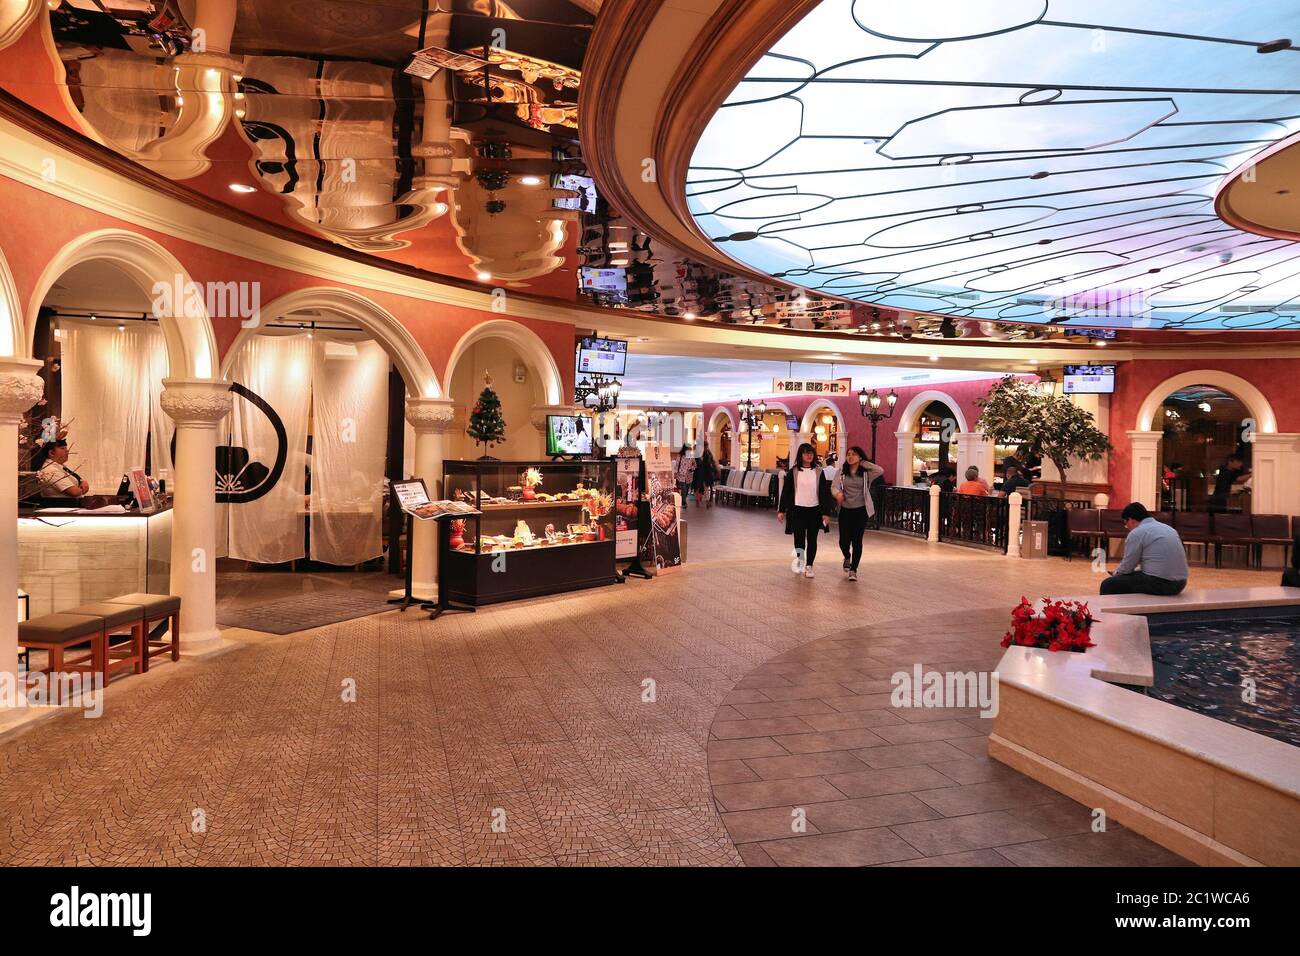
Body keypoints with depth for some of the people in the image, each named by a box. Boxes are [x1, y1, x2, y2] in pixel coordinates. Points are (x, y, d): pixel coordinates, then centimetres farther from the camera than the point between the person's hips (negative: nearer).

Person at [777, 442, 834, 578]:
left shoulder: (818, 472, 4)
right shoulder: (793, 472, 1)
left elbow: (824, 493, 3)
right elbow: (786, 492, 4)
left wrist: (826, 512, -2)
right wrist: (781, 510, 1)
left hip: (814, 510, 1)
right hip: (798, 509, -1)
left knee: (812, 539, 5)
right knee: (799, 537, -6)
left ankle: (808, 566, 16)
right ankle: (799, 558, 22)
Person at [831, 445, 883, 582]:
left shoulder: (866, 473, 0)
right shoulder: (841, 472, 3)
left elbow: (880, 471, -17)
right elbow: (834, 486, -10)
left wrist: (864, 463, -8)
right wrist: (837, 493, -33)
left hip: (861, 510, -1)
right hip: (845, 510, 1)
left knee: (857, 540, -1)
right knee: (844, 541, 1)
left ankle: (853, 569, 10)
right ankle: (847, 557, 35)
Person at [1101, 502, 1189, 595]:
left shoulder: (1137, 533, -8)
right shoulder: (1168, 528, 18)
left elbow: (1126, 567, -5)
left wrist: (1116, 573, 17)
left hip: (1159, 583, -9)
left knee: (1108, 585, 2)